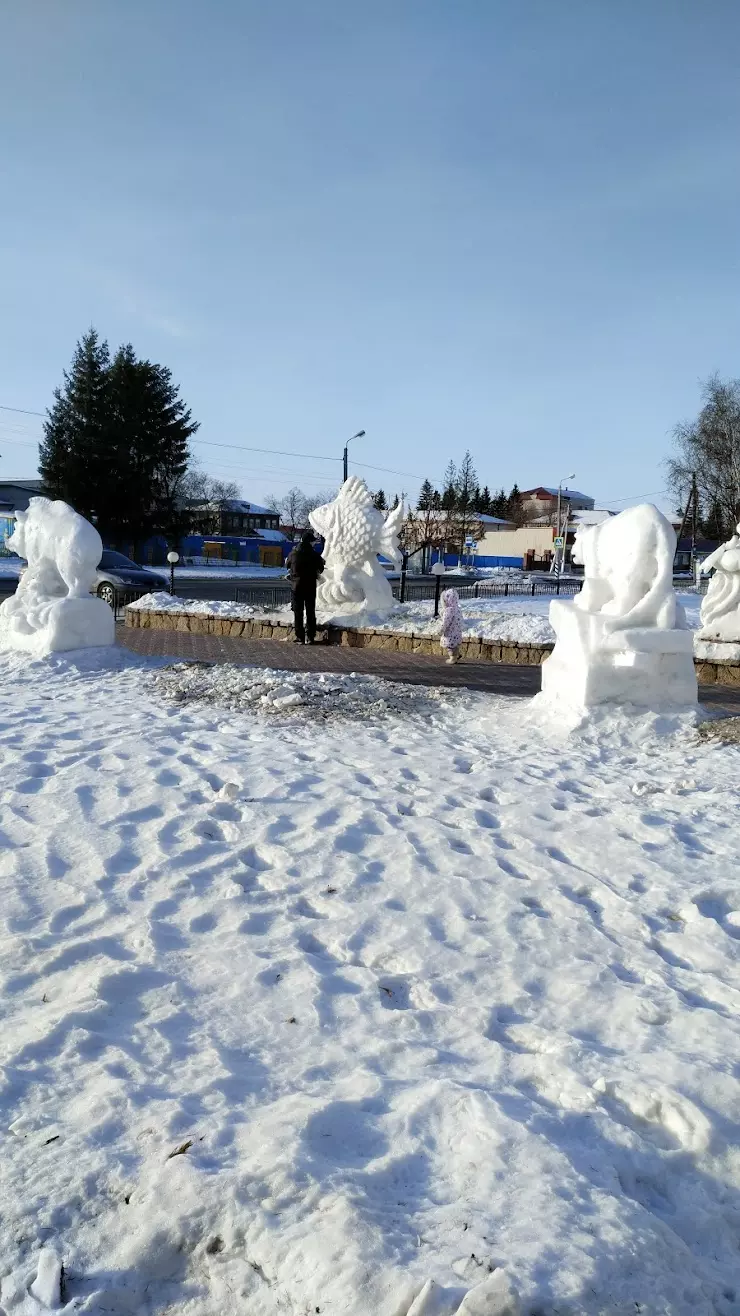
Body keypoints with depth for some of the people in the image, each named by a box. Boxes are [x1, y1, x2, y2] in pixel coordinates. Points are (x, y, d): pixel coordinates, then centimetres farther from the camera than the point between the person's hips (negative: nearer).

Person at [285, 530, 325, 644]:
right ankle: (310, 637, 8)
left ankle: (299, 637, 3)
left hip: (297, 586, 0)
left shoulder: (293, 553, -7)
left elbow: (287, 564, 10)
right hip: (311, 586, 0)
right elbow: (320, 569, 5)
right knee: (310, 612, 9)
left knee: (298, 612, 6)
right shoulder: (315, 555, -8)